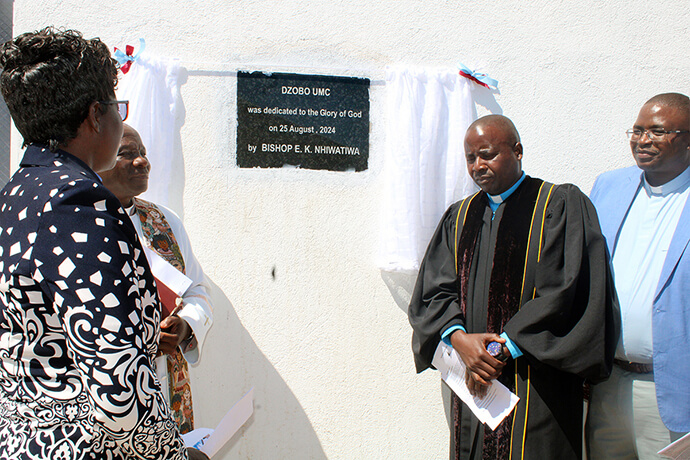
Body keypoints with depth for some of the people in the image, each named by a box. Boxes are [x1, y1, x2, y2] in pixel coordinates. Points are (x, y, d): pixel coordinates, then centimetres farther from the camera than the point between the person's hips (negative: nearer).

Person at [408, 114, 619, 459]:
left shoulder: (561, 205, -3)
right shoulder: (459, 217, 12)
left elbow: (563, 290, -12)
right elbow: (433, 288, 5)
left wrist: (504, 348, -14)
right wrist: (458, 337, -14)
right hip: (472, 380, 4)